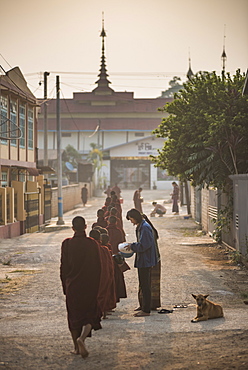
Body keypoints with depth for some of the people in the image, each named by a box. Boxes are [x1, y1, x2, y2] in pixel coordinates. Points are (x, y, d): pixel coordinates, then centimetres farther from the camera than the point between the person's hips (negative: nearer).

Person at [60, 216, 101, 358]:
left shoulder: (67, 244, -6)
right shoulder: (92, 244, -6)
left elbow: (63, 267, -3)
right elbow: (98, 267, -1)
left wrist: (65, 286, 8)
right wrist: (96, 287, 9)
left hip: (72, 286, 1)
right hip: (89, 286, -1)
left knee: (73, 316, 13)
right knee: (90, 315, 8)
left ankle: (77, 347, 17)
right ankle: (81, 338, -17)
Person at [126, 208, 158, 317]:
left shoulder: (144, 227, -19)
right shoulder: (140, 227, 13)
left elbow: (143, 245, -22)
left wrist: (132, 246, -11)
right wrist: (132, 246, 8)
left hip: (145, 261, -10)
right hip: (142, 260, 10)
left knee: (145, 285, -5)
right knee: (143, 285, 14)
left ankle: (146, 310, 0)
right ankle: (144, 308, 20)